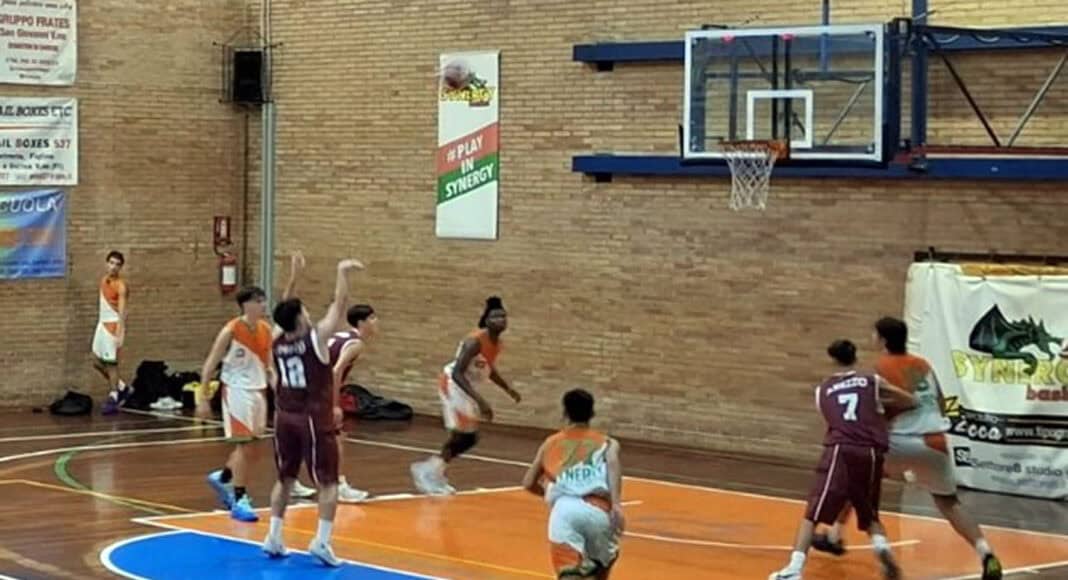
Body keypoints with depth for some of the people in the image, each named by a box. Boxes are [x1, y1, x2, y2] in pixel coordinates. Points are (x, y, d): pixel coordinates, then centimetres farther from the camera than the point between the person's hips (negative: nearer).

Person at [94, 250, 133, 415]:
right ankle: (122, 388, 24)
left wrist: (120, 334, -31)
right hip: (102, 323, 9)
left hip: (113, 325, -9)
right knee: (97, 362, 12)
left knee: (111, 363, -6)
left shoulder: (121, 286, -15)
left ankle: (113, 398, 0)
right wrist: (103, 323, 20)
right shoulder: (104, 281, 10)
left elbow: (122, 311, -23)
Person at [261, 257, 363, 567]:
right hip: (314, 419, -6)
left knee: (285, 479, 18)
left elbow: (286, 311, 20)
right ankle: (321, 540, -9)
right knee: (328, 483, 1)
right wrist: (343, 272, 1)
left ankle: (274, 537, 17)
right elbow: (339, 304, -9)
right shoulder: (315, 337, -13)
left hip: (285, 417, 6)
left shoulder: (277, 344, 3)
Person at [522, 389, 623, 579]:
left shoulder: (551, 443, 31)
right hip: (596, 510, 1)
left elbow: (528, 483, 31)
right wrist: (616, 504, -10)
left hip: (564, 509, -1)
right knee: (603, 563, 33)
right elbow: (612, 462, 2)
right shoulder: (607, 443, 26)